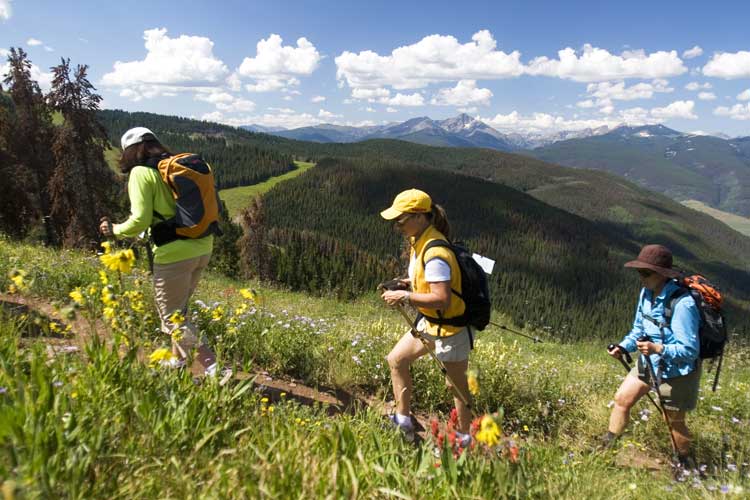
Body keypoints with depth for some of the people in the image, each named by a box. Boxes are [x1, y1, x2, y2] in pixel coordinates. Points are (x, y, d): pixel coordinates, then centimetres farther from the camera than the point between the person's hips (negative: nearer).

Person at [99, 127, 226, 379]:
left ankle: (213, 369, -3)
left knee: (173, 318, 5)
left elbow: (140, 220, -14)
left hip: (174, 254, -7)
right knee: (179, 309, 25)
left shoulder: (141, 172, -6)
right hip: (202, 249, 8)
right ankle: (178, 361, 35)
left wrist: (114, 230, 6)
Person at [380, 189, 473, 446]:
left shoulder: (435, 253, -28)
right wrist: (408, 283, 3)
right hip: (429, 323, 10)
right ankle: (403, 421, 28)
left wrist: (405, 297, -25)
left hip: (449, 328, -10)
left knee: (457, 385, 7)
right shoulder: (419, 241, 2)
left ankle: (464, 438, 29)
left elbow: (442, 299, -31)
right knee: (396, 360, 16)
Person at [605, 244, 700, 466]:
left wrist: (658, 348, -39)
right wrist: (623, 347, -7)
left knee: (674, 421, 10)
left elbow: (689, 350, -26)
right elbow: (639, 329, 9)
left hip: (676, 371, -7)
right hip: (648, 363, 7)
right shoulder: (646, 293, -5)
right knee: (622, 398, 9)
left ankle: (685, 466, 35)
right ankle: (607, 446, 24)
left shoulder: (682, 304, -29)